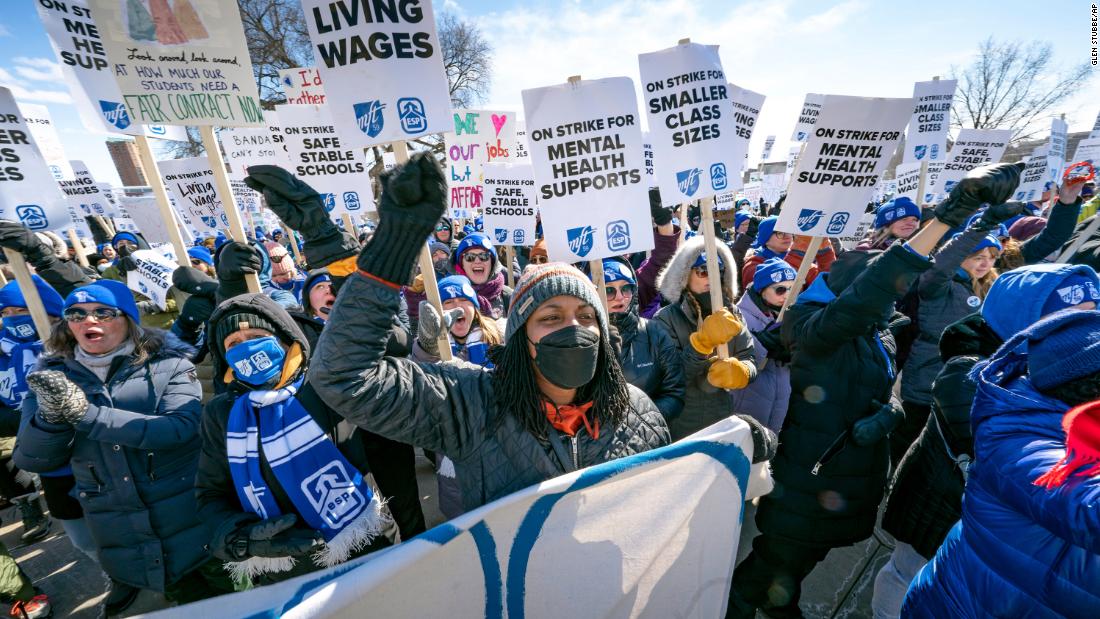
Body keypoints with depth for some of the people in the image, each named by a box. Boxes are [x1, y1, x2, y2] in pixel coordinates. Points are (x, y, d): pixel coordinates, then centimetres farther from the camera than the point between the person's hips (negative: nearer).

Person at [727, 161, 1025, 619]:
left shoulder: (880, 336, 3)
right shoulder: (811, 327, -23)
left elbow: (888, 391, 12)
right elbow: (858, 302, -41)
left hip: (858, 475, 7)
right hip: (810, 475, -7)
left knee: (810, 551, 26)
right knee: (780, 554, 9)